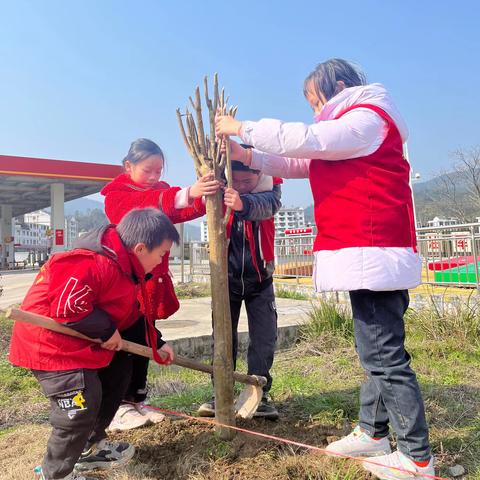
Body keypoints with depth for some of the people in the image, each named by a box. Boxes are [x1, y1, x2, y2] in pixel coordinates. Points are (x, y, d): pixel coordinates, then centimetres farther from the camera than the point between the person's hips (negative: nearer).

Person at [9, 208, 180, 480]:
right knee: (82, 408, -10)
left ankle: (90, 446, 34)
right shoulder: (97, 264, -29)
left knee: (119, 372, 18)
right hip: (49, 343, -11)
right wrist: (107, 330, -21)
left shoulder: (126, 266, 6)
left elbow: (131, 315, 15)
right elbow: (66, 306, -33)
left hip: (80, 341, 11)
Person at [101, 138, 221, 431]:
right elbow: (143, 205, -29)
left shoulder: (163, 191, 11)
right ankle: (119, 406, 13)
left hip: (152, 280, 6)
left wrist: (204, 196, -29)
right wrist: (187, 193, -43)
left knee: (143, 344, 13)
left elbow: (182, 210, -8)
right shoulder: (116, 193, -8)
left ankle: (137, 400, 25)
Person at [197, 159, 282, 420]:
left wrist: (243, 203, -56)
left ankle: (259, 394, 15)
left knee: (264, 337, 1)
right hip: (226, 276, 1)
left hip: (259, 278, 0)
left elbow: (267, 206, -35)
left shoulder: (270, 188, -11)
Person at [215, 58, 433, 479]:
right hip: (369, 257, 11)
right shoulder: (350, 130, 26)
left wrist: (243, 128, -7)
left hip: (373, 253, -11)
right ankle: (372, 432, 28)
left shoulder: (367, 119, -5)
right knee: (375, 350, 15)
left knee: (385, 355, -6)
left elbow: (306, 140, -17)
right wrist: (249, 157, 10)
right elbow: (299, 164, 22)